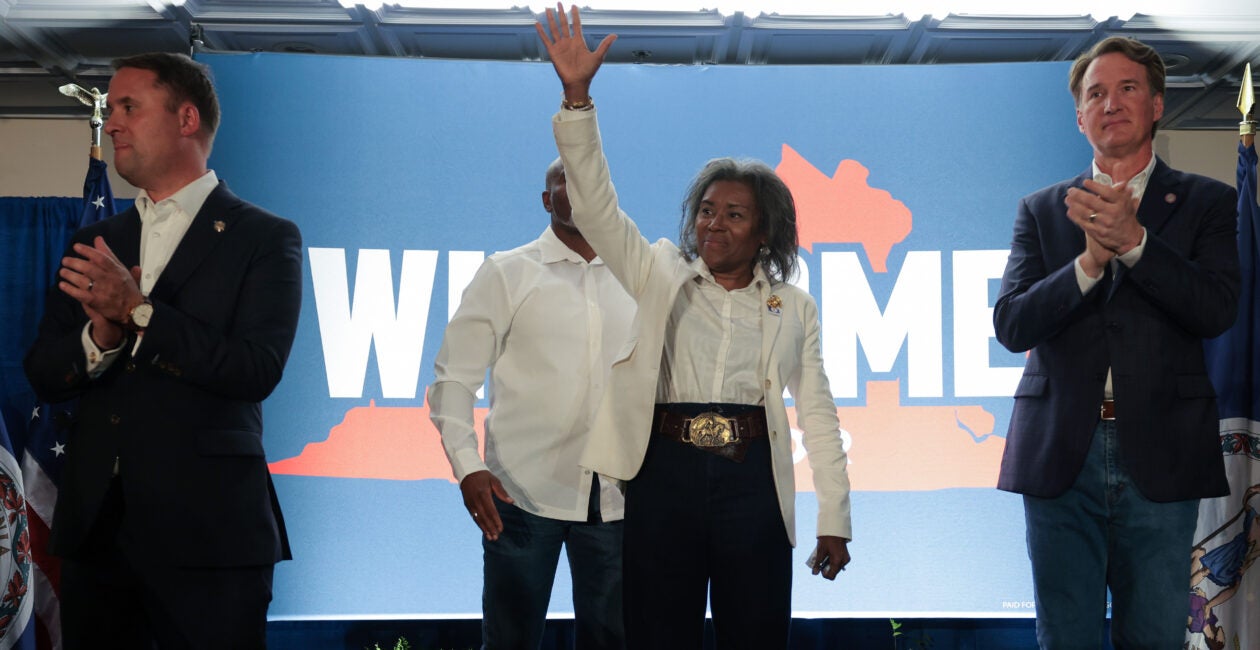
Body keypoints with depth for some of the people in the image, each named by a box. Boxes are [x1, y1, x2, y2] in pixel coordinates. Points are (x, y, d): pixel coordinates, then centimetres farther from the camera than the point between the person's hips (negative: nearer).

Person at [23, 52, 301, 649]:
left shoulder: (265, 238, -1)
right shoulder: (94, 243, 15)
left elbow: (256, 370, -13)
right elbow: (42, 375, 9)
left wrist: (136, 310, -17)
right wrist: (101, 337, -12)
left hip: (206, 531, -5)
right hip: (95, 526, 5)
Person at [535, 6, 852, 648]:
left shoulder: (794, 308, 11)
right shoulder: (662, 276, 9)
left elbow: (817, 412, 10)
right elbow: (595, 205, -1)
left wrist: (834, 519, 4)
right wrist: (577, 98, -12)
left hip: (754, 481, 0)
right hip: (667, 474, 0)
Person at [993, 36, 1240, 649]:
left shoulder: (1206, 203, 8)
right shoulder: (1041, 210, 12)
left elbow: (1216, 310, -7)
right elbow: (1011, 325, 1)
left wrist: (1131, 239, -17)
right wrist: (1091, 260, -13)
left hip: (1158, 457, -1)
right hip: (1061, 458, 1)